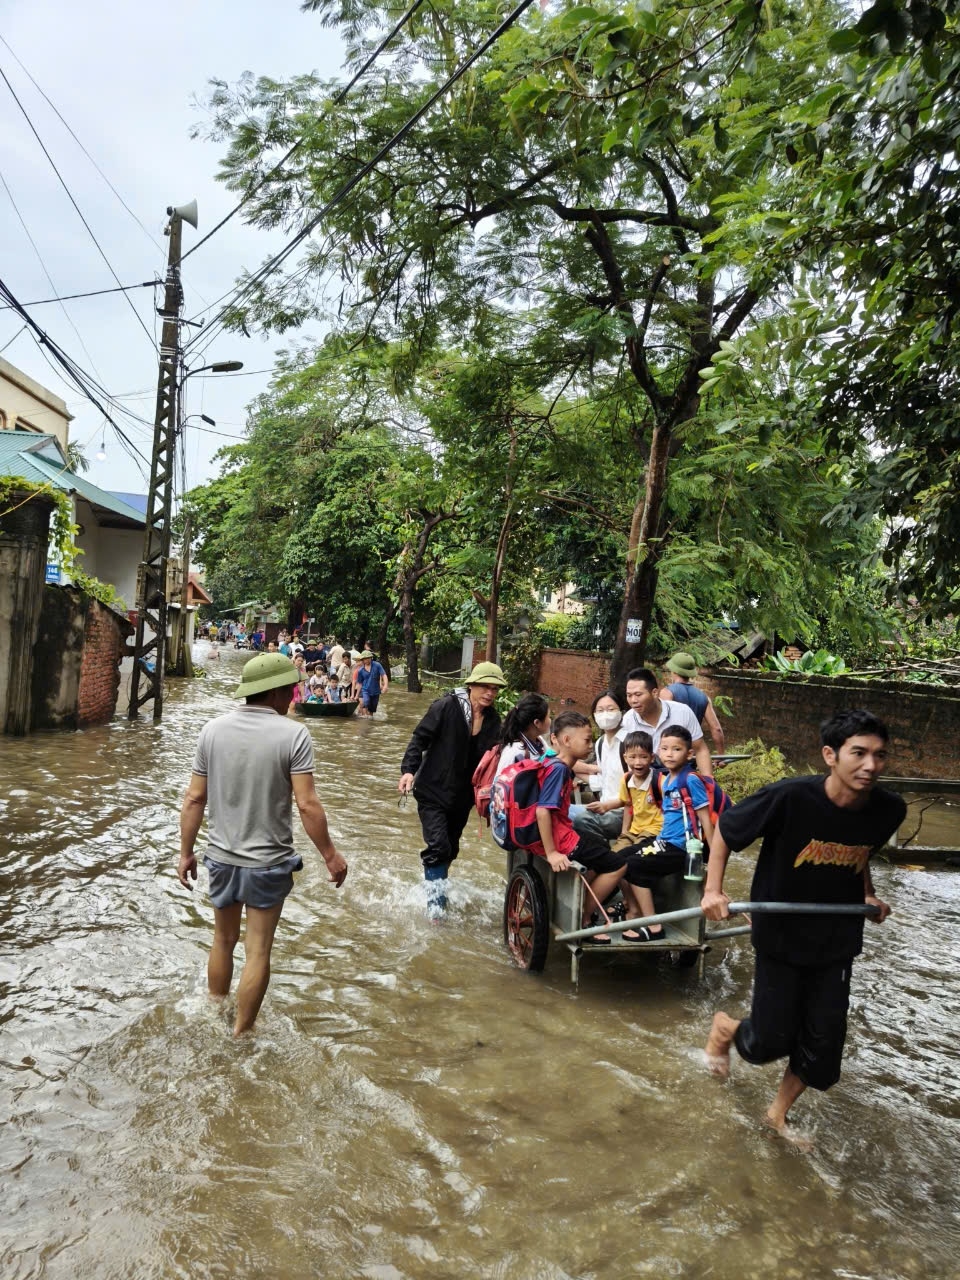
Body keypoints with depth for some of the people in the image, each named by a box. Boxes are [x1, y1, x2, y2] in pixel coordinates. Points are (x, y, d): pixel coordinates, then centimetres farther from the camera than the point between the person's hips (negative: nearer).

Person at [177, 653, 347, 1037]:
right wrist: (331, 855, -7)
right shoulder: (293, 734, -16)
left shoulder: (213, 729, -4)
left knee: (224, 940, 23)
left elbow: (194, 798, -1)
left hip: (221, 857, 4)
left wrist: (186, 852, 9)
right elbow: (307, 805, -18)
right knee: (258, 951, 10)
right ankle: (241, 1035, 20)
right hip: (268, 862, -4)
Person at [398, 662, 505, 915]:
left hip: (463, 796, 5)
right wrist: (409, 769, -26)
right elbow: (420, 738, -13)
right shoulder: (447, 707, -14)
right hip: (433, 791, -5)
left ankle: (437, 889, 38)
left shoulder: (493, 720, 1)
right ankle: (435, 904, -4)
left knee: (451, 849, 16)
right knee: (438, 846, -16)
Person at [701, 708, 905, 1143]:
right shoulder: (790, 797, -29)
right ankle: (725, 1027, 39)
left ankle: (779, 1113, 38)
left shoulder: (889, 810, -14)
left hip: (837, 939, 4)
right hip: (780, 936, -4)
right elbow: (724, 829, -14)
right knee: (770, 1042, 3)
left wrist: (869, 895, 4)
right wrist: (713, 890, -20)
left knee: (823, 1045, 11)